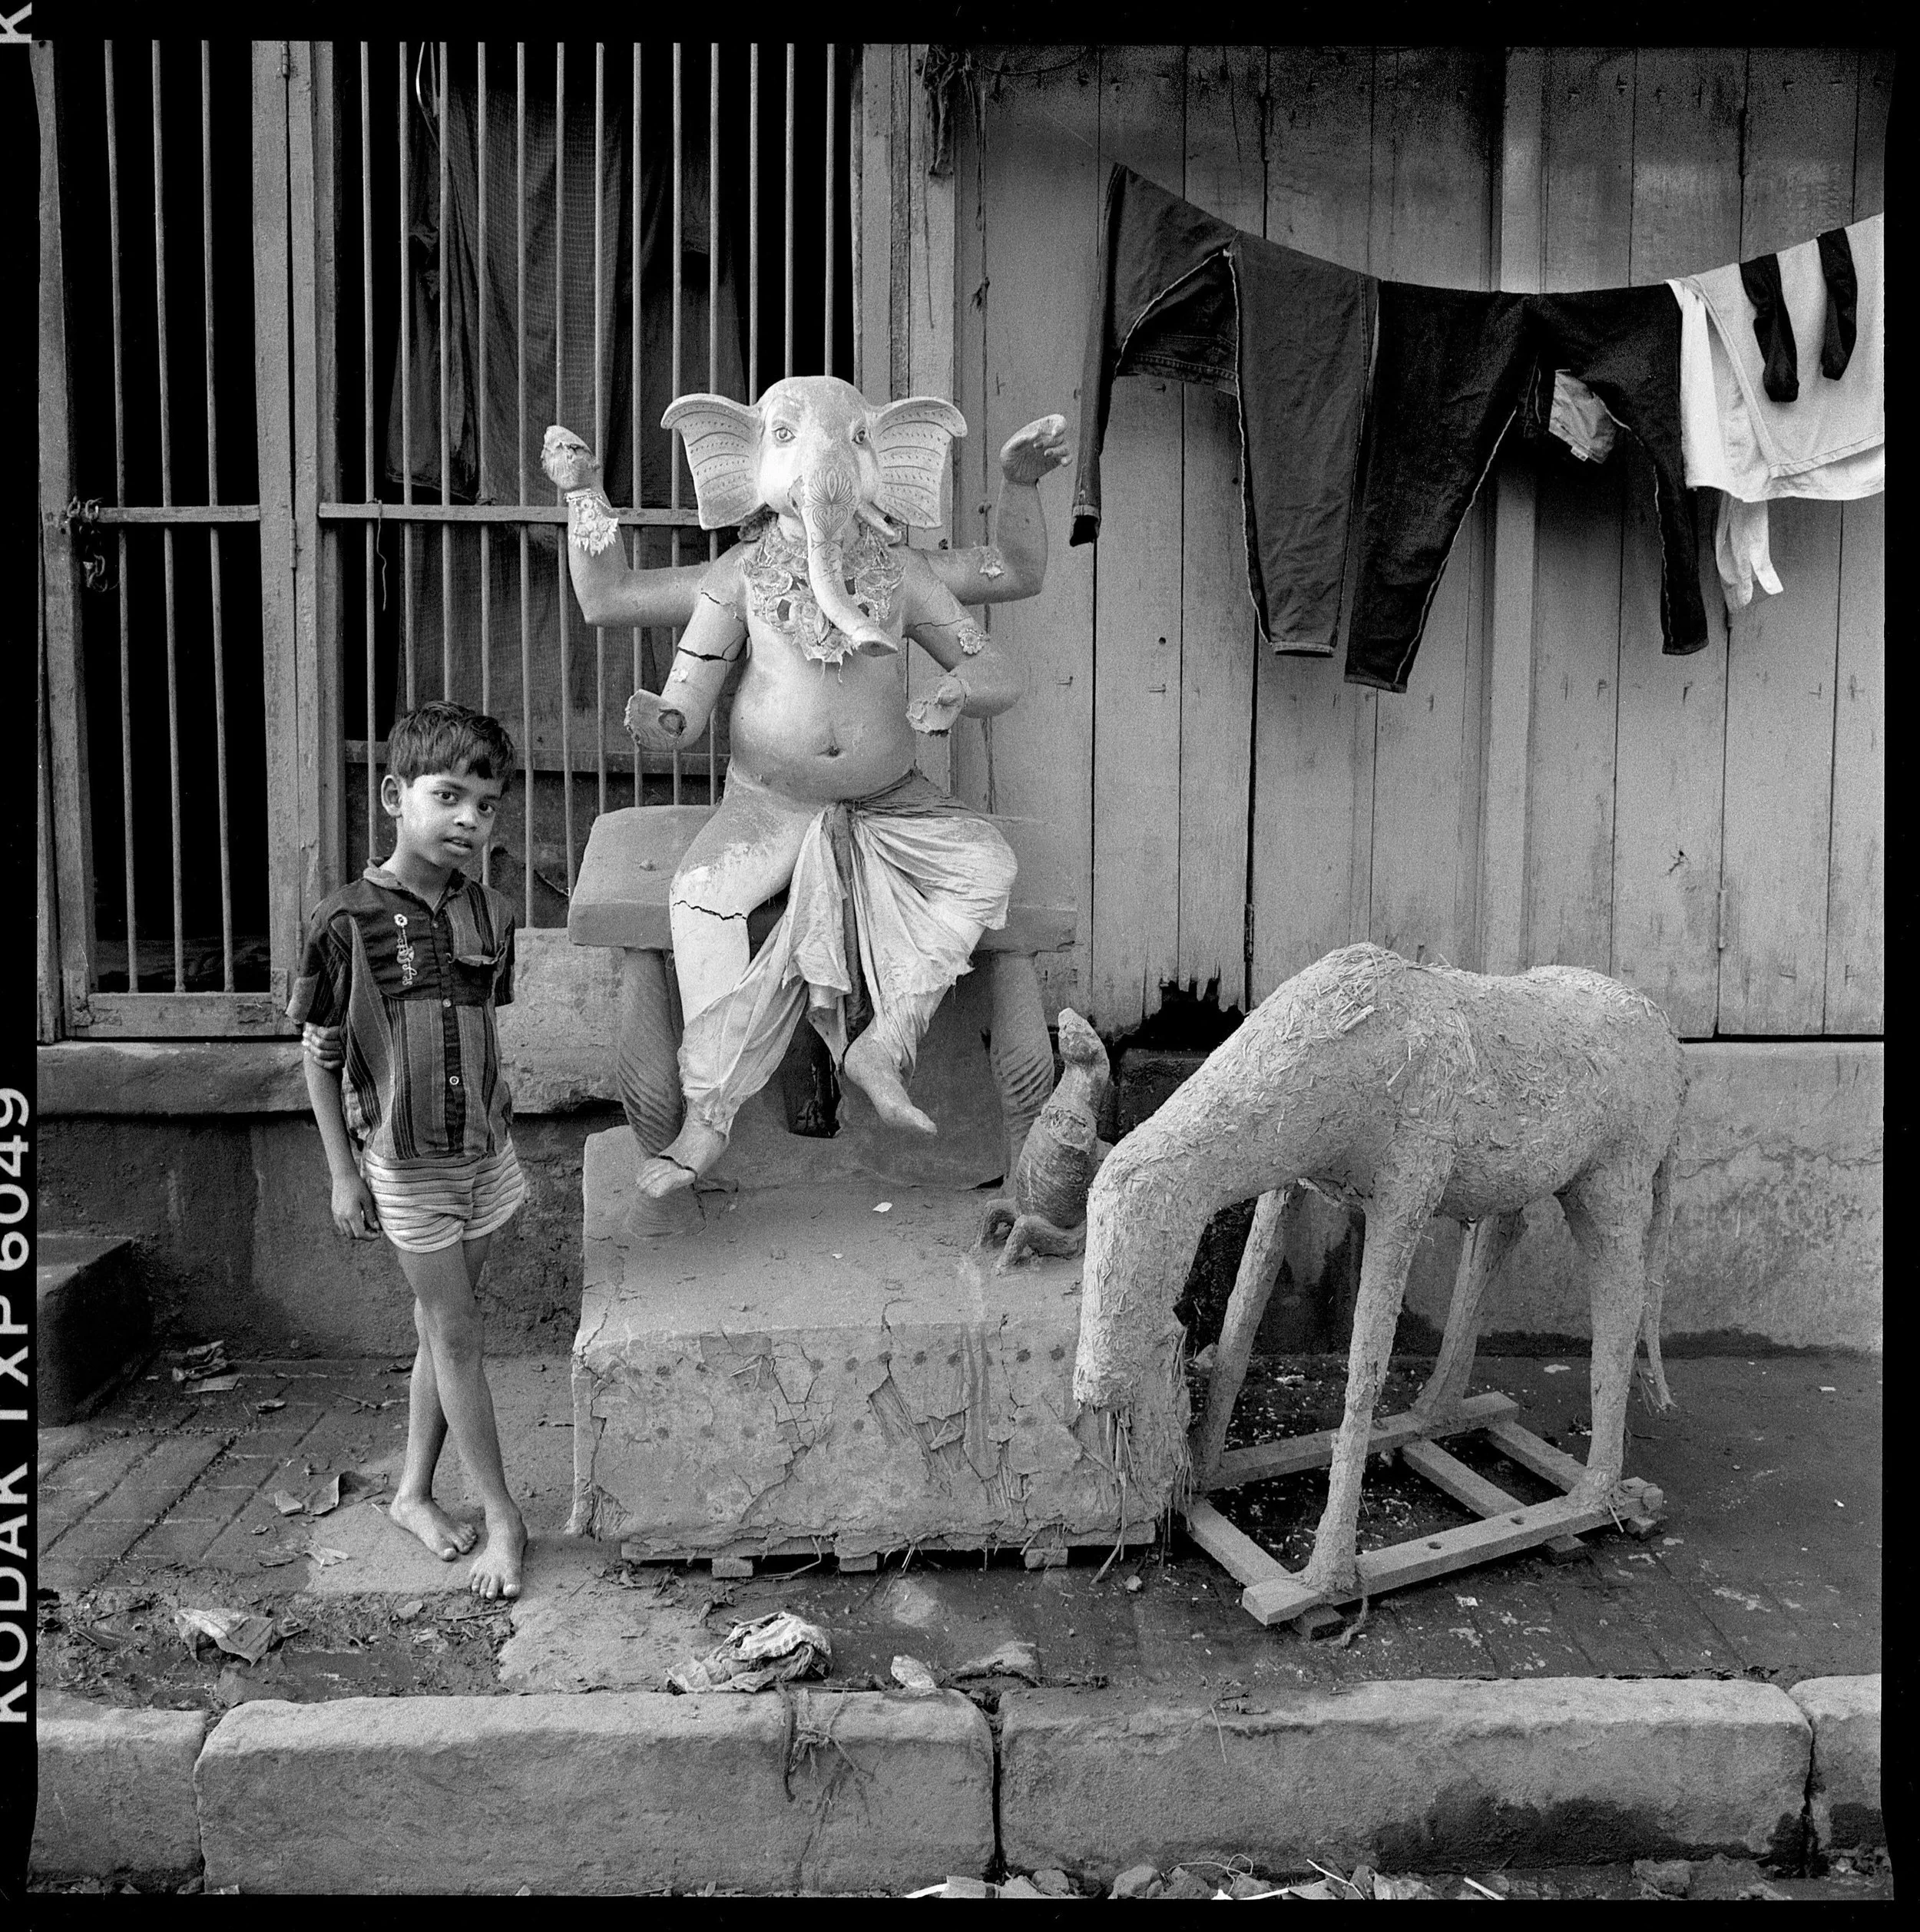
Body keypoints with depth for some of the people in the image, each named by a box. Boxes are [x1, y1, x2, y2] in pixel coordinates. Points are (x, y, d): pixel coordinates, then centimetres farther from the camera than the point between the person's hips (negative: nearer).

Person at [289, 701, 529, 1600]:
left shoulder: (489, 912, 0)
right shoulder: (347, 920, -13)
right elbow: (320, 1054, -6)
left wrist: (493, 1124, 10)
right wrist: (343, 1175, -5)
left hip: (483, 1150, 4)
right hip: (405, 1163, -4)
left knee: (440, 1328, 14)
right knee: (456, 1336, 2)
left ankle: (414, 1493, 30)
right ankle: (502, 1518, 13)